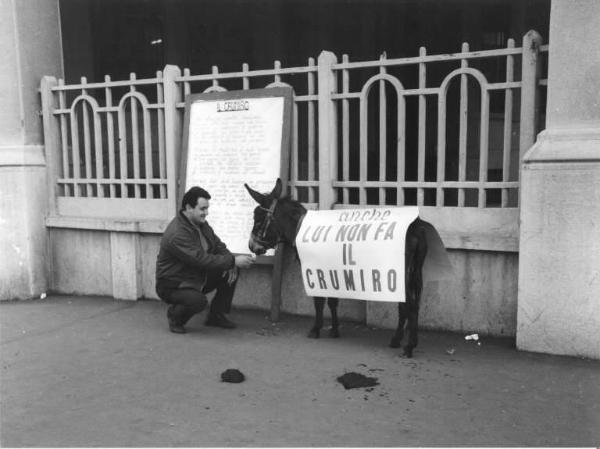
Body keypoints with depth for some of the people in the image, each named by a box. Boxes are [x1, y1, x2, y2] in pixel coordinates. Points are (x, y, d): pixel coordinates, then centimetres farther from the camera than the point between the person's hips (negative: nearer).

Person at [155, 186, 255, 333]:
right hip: (173, 285, -9)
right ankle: (174, 315, 0)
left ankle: (216, 315, 9)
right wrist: (233, 261, -32)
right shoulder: (176, 234, -29)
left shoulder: (200, 223, 1)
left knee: (233, 271, -4)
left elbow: (217, 244, 6)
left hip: (198, 278, 9)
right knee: (198, 301, -36)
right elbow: (203, 260, -33)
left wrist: (231, 264, -14)